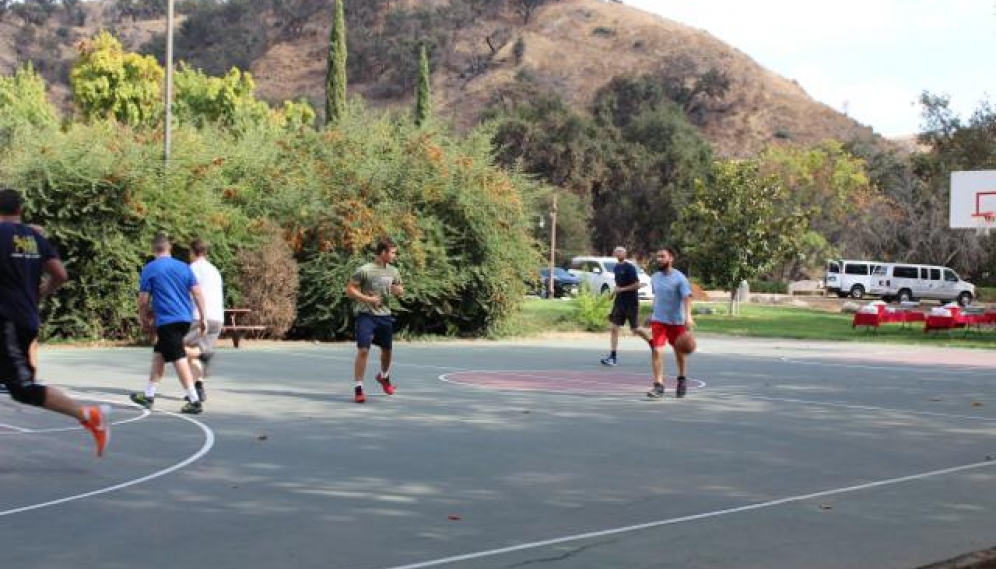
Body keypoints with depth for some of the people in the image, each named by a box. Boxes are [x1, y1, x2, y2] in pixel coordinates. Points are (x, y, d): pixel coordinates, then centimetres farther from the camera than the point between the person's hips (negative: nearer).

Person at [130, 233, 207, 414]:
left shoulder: (149, 269, -2)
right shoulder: (184, 267, 10)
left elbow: (143, 300, -2)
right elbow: (197, 293, 4)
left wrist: (143, 320, 14)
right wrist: (202, 318, 8)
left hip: (166, 320, -6)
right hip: (185, 318, 6)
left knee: (179, 359, -6)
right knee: (159, 353, 19)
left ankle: (194, 401, -10)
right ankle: (148, 395, 26)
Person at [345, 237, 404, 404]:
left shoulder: (393, 271, 7)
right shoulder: (365, 270, -12)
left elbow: (400, 289, 20)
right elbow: (349, 290, -10)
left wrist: (398, 290, -4)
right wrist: (367, 299, -21)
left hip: (385, 315, 6)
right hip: (366, 315, -6)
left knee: (387, 349, 16)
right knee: (363, 350, -13)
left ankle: (384, 376, 45)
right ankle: (358, 388, -7)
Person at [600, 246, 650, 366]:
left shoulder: (630, 267, -13)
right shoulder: (616, 267, 9)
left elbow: (637, 285, -17)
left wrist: (622, 289, -18)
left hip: (631, 303, -7)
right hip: (619, 302, 7)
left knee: (635, 329, 2)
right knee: (614, 328, -2)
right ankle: (612, 356, -2)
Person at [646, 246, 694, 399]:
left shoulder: (679, 278, -13)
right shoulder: (655, 277, 4)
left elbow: (687, 297, -21)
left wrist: (688, 316, -34)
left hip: (676, 321, -3)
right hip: (658, 320, 3)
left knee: (679, 351, 14)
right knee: (656, 350, -12)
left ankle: (682, 379, 37)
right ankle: (658, 386, -12)